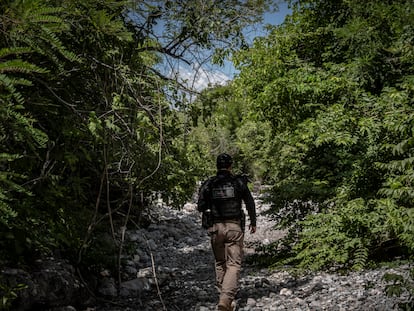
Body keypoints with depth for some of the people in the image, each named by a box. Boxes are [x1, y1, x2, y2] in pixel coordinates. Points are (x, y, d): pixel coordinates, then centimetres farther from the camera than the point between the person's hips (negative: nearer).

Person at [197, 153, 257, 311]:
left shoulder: (208, 184, -1)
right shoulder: (239, 182, -2)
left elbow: (201, 207, -1)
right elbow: (250, 203, 5)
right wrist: (253, 222, 18)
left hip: (216, 227, 2)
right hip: (235, 227, -2)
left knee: (220, 263, 18)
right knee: (234, 264, -1)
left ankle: (224, 296, 24)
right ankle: (226, 298, -17)